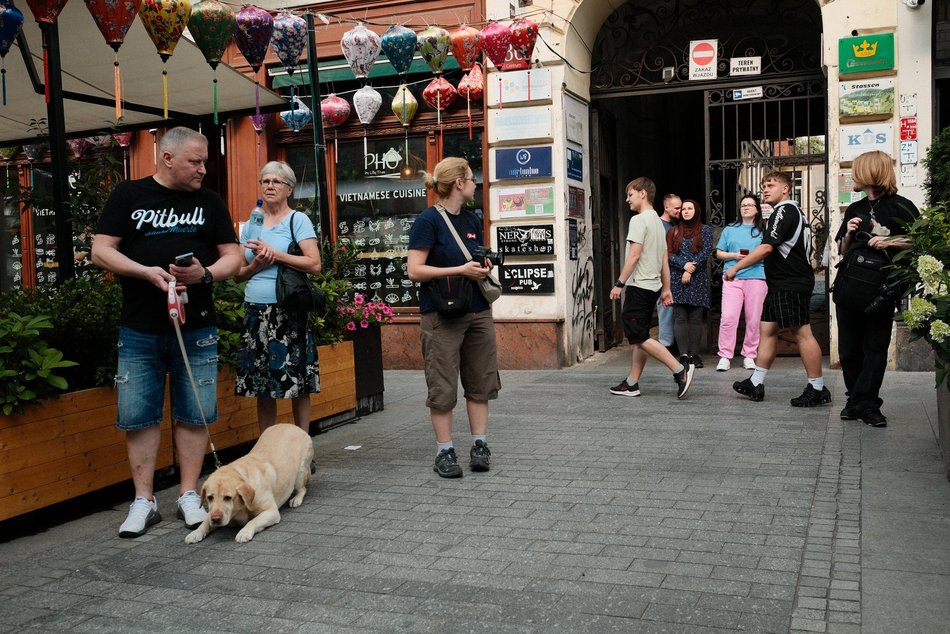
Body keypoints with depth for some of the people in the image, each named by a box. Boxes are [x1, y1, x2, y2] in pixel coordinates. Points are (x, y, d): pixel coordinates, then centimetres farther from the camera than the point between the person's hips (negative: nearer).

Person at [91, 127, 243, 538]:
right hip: (139, 330, -1)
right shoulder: (128, 195, 4)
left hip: (196, 329, 1)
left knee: (194, 415, 4)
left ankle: (189, 496, 16)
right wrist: (147, 272, -16)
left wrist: (205, 274, -14)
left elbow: (232, 256, 8)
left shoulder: (210, 202, 9)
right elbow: (100, 252, 0)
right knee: (137, 416, 3)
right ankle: (143, 501, 14)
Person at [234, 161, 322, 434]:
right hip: (256, 312, 5)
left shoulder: (298, 220, 1)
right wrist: (256, 265, -6)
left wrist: (274, 254, -14)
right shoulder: (250, 225, 15)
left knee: (298, 383, -3)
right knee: (261, 386, 6)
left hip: (289, 312, -4)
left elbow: (314, 265, -11)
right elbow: (238, 274, 14)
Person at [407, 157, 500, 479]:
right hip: (442, 314, -7)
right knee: (443, 387, 0)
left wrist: (485, 266, 2)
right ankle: (444, 451, 9)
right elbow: (415, 270, -15)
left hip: (478, 312, 7)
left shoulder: (472, 219, 12)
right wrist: (461, 270, -18)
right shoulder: (428, 220, -8)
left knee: (480, 382, 9)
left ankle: (480, 445, 18)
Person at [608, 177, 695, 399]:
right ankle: (632, 383, 12)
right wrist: (666, 289, 20)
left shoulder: (639, 220, -11)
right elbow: (664, 259, 18)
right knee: (639, 336, 10)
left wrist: (619, 283, -16)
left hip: (638, 286, -10)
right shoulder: (658, 221, 18)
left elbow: (634, 255, -18)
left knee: (639, 337, -10)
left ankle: (680, 368, -15)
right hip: (653, 287, 10)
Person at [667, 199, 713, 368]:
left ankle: (694, 354, 1)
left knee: (696, 318, -1)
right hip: (677, 280, 2)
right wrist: (684, 264, -13)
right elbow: (669, 253, 3)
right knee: (681, 318, -3)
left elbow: (706, 252, -4)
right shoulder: (673, 232, 14)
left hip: (697, 280, -1)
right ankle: (684, 354, -3)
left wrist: (690, 270, -12)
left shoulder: (705, 230, 8)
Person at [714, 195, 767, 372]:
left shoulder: (764, 230, 13)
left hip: (757, 278, 0)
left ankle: (749, 356, 12)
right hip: (732, 278, 0)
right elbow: (719, 253, 14)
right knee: (728, 317, -11)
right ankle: (725, 356, -6)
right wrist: (734, 255, -4)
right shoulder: (730, 229, 16)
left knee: (753, 319, 2)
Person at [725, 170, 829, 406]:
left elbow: (766, 247, -22)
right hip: (781, 285, 11)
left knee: (802, 333, -7)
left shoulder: (783, 211, -12)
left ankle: (818, 389, -2)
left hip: (791, 285, -11)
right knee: (767, 330, 9)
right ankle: (756, 383, 13)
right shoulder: (794, 211, 20)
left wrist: (736, 267, -19)